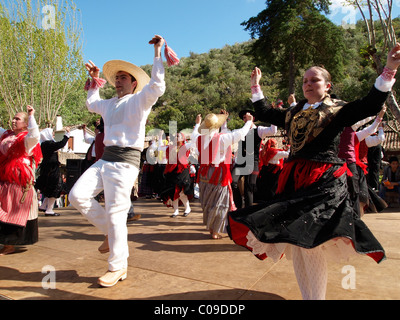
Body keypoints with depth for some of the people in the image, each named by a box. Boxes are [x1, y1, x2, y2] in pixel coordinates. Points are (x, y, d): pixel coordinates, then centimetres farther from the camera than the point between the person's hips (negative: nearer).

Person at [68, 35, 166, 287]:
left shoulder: (139, 100, 1)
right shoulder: (109, 104, 23)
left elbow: (157, 87, -18)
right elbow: (91, 103, 44)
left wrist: (157, 52, -15)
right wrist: (95, 79, 40)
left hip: (125, 162, -8)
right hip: (105, 159, 8)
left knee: (115, 214, -6)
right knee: (78, 195, -5)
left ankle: (118, 267, 11)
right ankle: (110, 232, 13)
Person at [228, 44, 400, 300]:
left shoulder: (338, 110, 4)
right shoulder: (294, 113, 18)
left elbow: (372, 105, -8)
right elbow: (264, 113, 27)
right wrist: (256, 86, 29)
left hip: (325, 182, -5)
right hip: (295, 180, 6)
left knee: (311, 242, -10)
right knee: (296, 242, 8)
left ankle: (317, 296, 11)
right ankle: (307, 295, 26)